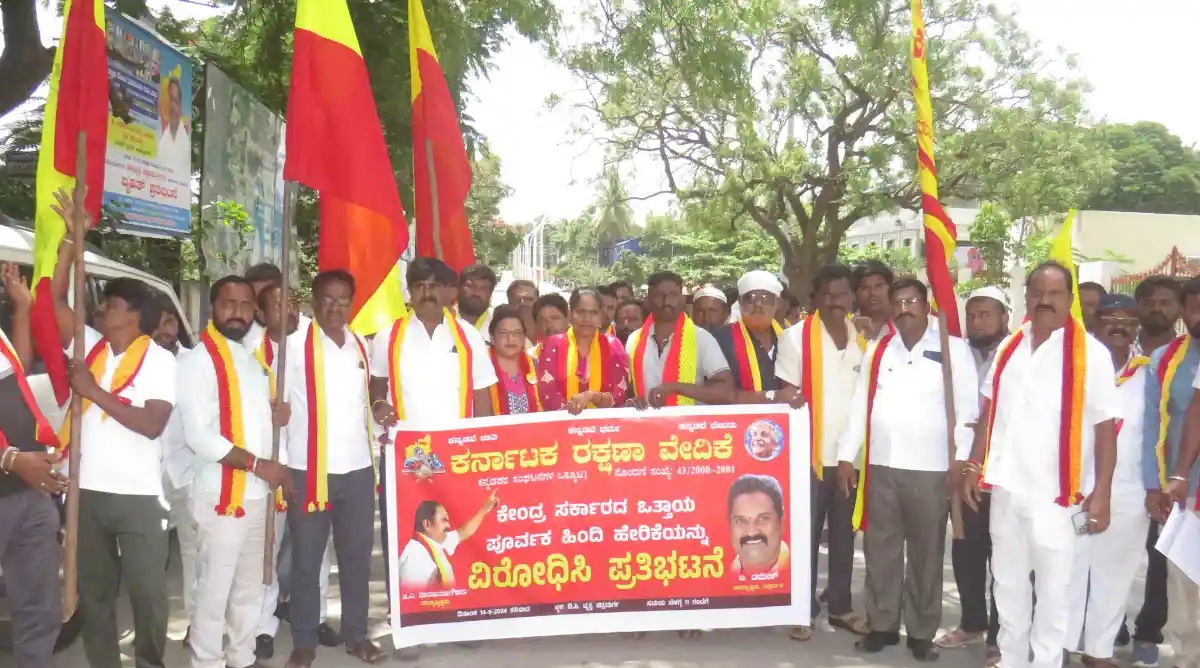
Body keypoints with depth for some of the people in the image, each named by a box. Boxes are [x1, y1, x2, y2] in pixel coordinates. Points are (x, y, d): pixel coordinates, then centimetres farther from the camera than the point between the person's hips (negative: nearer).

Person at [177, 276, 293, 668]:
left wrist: (274, 416, 1)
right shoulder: (199, 360, -11)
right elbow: (199, 435, -19)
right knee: (215, 588, 1)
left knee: (250, 587, 17)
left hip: (257, 494, 8)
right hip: (222, 495, -8)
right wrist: (257, 464, -20)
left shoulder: (254, 358, 13)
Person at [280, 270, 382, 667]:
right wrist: (279, 464, -11)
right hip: (308, 470, -4)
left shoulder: (361, 346, 9)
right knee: (306, 559, 7)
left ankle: (356, 634, 25)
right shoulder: (295, 345, -6)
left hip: (358, 468, 4)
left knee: (357, 555, 12)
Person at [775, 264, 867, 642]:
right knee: (806, 535, 5)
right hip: (811, 454, -4)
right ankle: (804, 610, 15)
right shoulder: (796, 337, -6)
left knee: (844, 534, 13)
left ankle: (840, 607, 25)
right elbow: (788, 396, -5)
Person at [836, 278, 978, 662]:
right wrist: (846, 456, 6)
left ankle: (922, 631, 19)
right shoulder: (877, 350, 9)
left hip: (931, 469, -3)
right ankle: (881, 624, 22)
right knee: (880, 549, 9)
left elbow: (967, 409, -3)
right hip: (880, 466, 3)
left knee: (926, 552, 7)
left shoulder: (953, 349, -1)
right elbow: (860, 405, 10)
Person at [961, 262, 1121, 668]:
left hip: (1057, 493, -5)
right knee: (1007, 583, 17)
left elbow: (1106, 429, -8)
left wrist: (1101, 493, -13)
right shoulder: (1008, 348, 6)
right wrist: (974, 466, 6)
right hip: (1005, 487, 5)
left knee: (1052, 590, 7)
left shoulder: (1091, 354, -8)